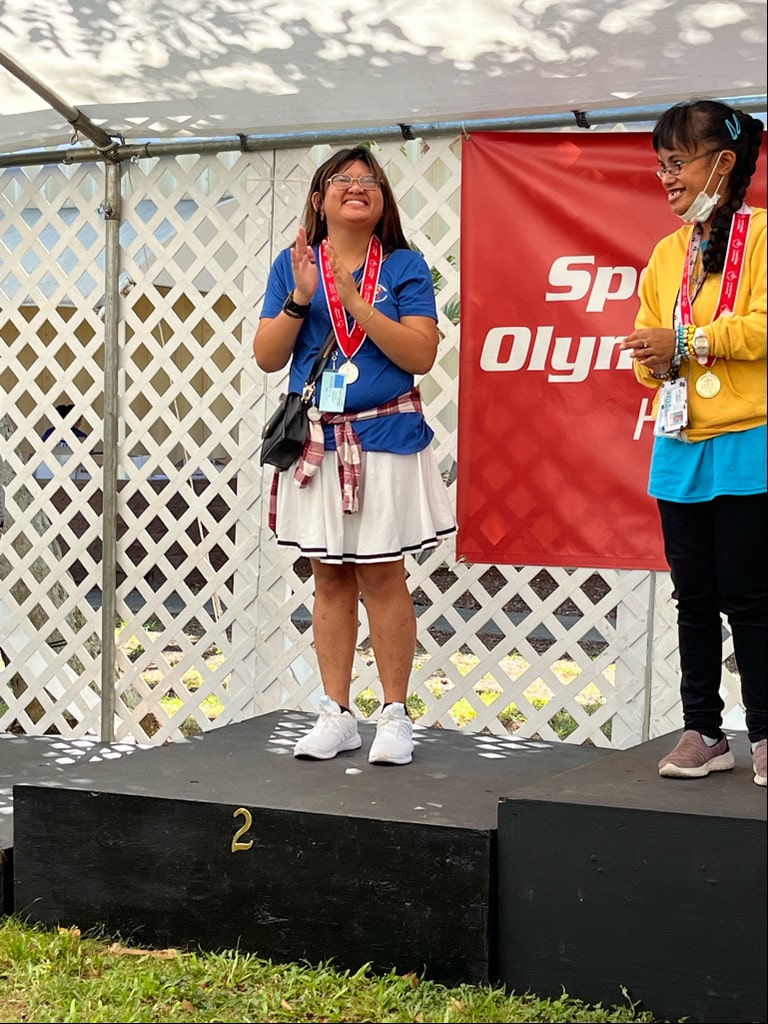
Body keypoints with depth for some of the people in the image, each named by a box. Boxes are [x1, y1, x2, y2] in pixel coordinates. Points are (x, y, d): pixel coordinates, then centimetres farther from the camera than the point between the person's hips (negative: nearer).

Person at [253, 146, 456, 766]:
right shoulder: (294, 265, 7)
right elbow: (267, 357, 2)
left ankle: (395, 715, 7)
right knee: (330, 577, 7)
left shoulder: (404, 266, 0)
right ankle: (337, 714, 14)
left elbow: (421, 355, -10)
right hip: (317, 441, 2)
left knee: (381, 575, -1)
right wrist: (301, 297, -13)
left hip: (385, 438, -2)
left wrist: (356, 302, -18)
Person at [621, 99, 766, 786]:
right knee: (694, 596, 10)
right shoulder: (668, 253, 15)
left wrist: (689, 343, -17)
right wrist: (656, 359, -7)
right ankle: (704, 732, 18)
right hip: (679, 447, 7)